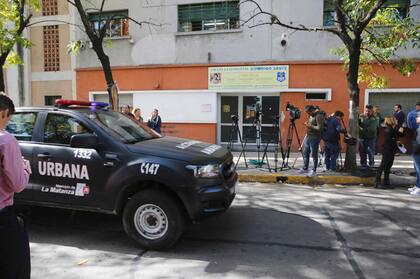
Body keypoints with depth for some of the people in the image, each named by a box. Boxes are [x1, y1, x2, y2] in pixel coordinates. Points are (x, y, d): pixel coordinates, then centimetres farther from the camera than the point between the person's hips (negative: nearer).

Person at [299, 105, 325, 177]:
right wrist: (307, 124, 9)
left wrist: (310, 126, -18)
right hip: (308, 136, 9)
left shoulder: (319, 116, -16)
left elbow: (320, 128, -22)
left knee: (314, 155, -1)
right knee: (305, 153, 15)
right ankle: (305, 168, 28)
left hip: (314, 138, -9)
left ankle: (314, 171, 9)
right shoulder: (311, 115, 12)